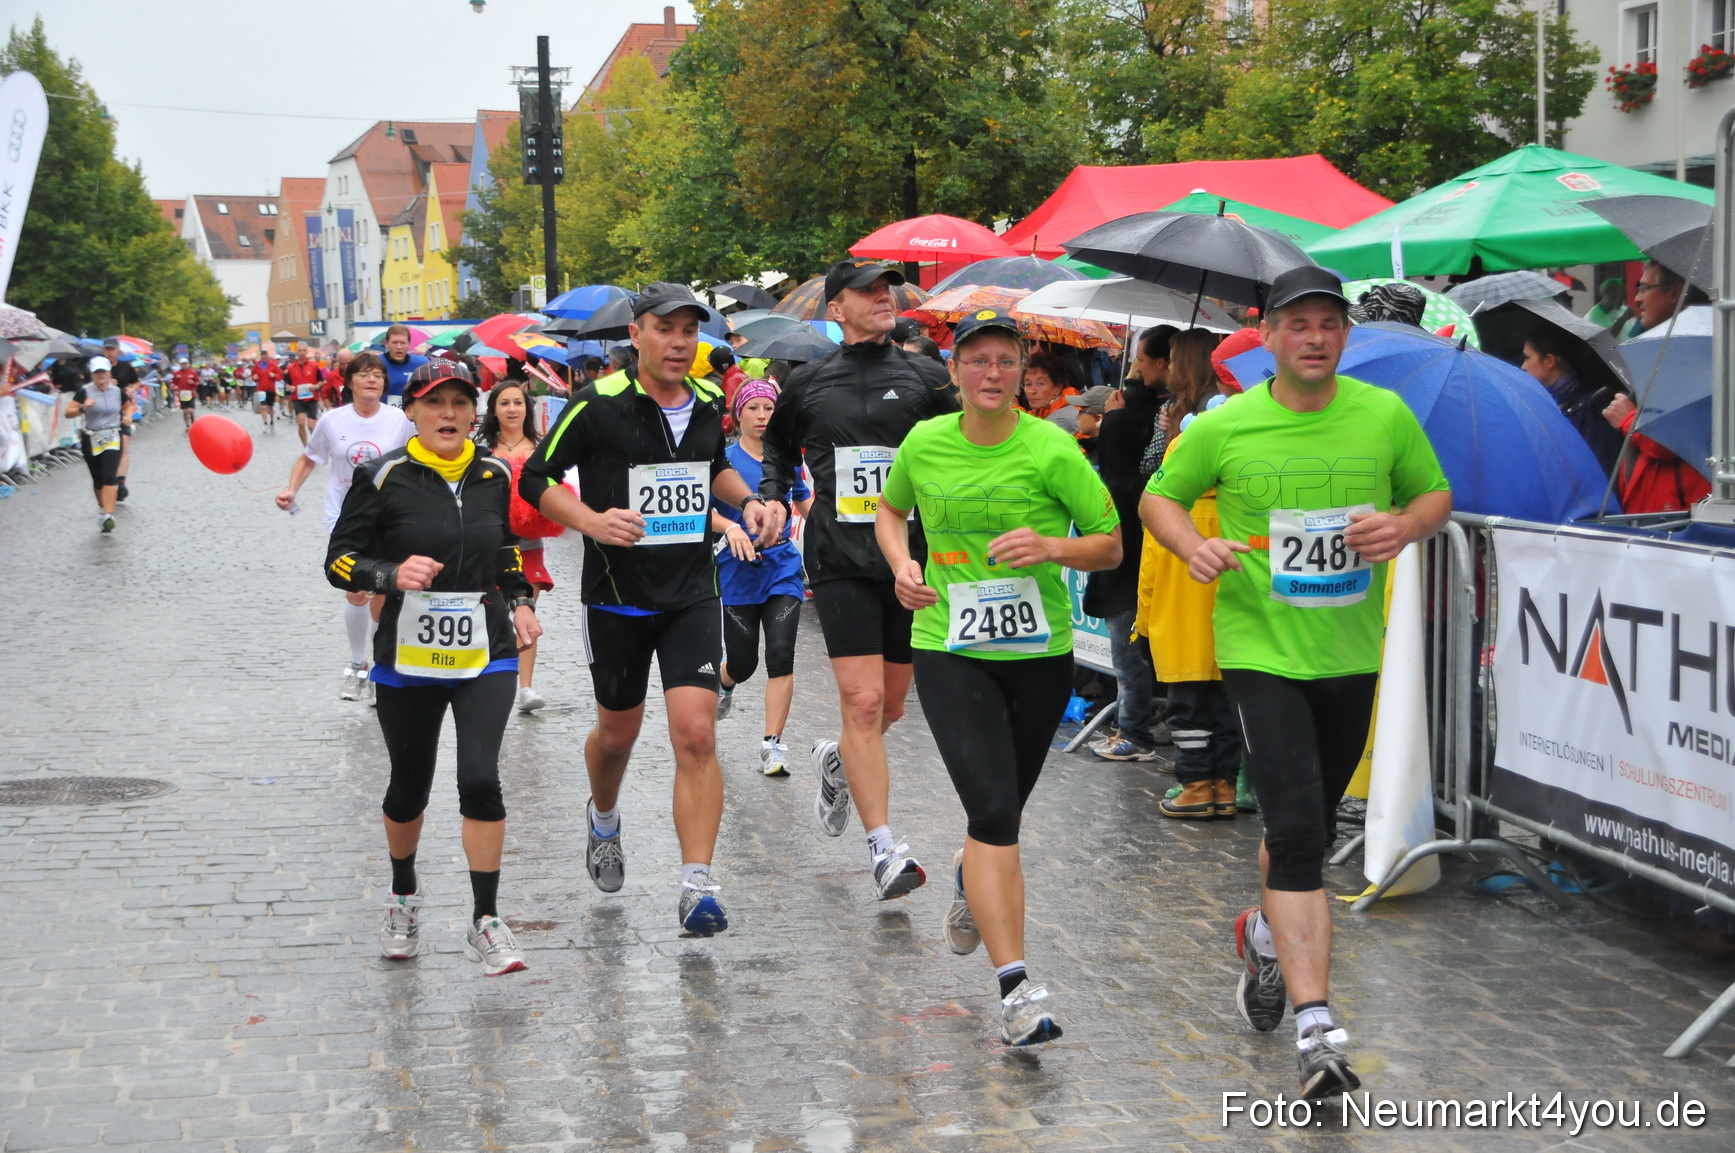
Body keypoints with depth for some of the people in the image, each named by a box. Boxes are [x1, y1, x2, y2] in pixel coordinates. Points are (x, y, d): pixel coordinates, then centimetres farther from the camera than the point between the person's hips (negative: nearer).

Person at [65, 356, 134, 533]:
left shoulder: (117, 391, 2)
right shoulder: (85, 391, -6)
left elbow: (129, 405, 22)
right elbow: (68, 412, -8)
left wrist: (128, 416, 1)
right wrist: (83, 408, -26)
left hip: (112, 438, 0)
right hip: (91, 439, 0)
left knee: (109, 477, -16)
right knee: (97, 480, 10)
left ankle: (108, 516, -24)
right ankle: (103, 510, 32)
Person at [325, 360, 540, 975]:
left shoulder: (494, 476, 5)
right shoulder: (383, 478, -7)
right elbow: (339, 561, -6)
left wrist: (520, 600, 10)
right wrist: (393, 575, -24)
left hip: (486, 655, 1)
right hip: (408, 659, -1)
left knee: (480, 777, -15)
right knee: (410, 785, 12)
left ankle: (485, 922, -4)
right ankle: (404, 895, 40)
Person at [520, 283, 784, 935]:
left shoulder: (709, 402, 5)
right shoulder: (599, 404, -11)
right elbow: (536, 478, -7)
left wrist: (748, 501, 7)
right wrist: (592, 521, -22)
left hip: (693, 594, 2)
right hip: (617, 594, -2)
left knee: (696, 735, -12)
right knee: (618, 732, 16)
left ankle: (697, 886, -10)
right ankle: (603, 821, 49)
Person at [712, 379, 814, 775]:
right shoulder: (725, 459, -5)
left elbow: (806, 504, 22)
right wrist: (730, 527, -32)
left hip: (782, 567, 2)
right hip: (739, 571, -2)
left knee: (781, 655, -12)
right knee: (743, 662, 6)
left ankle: (772, 745, -6)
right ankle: (724, 684, 45)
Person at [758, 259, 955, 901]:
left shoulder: (923, 377, 5)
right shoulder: (808, 384, 7)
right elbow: (779, 446, 24)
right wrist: (772, 495, 6)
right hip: (841, 560, -2)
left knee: (890, 705, 12)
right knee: (863, 703, -11)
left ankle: (839, 761, 45)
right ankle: (885, 849, -9)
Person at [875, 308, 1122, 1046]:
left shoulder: (1051, 450, -8)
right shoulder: (924, 444, 0)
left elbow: (1111, 545, -3)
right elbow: (890, 509, 21)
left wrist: (1052, 547, -22)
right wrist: (902, 565, 1)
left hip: (1040, 654, 1)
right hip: (949, 651, 0)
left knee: (1002, 813, 15)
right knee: (993, 809, -16)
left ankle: (971, 881, 53)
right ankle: (1016, 990, -17)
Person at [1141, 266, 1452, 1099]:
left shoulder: (1385, 416, 1)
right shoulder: (1225, 426, -4)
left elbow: (1435, 495, 12)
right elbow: (1159, 496, 9)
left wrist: (1405, 526, -11)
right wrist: (1193, 546, -12)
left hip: (1352, 655, 4)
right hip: (1260, 651, -3)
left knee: (1309, 832, 19)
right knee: (1297, 833, -16)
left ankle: (1266, 937, 50)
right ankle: (1316, 1029, -18)